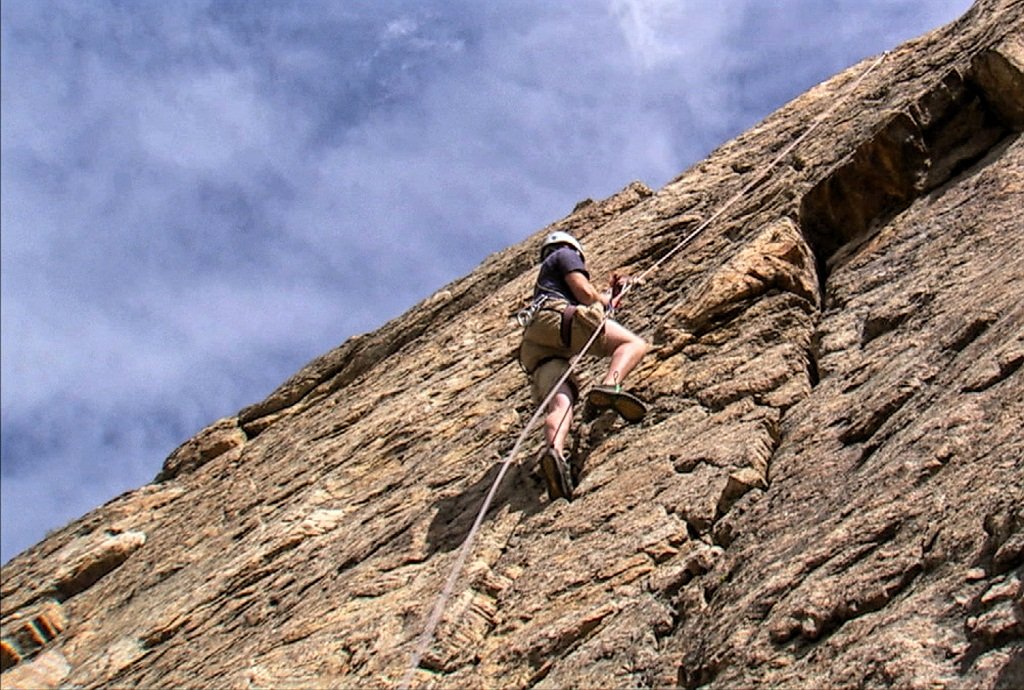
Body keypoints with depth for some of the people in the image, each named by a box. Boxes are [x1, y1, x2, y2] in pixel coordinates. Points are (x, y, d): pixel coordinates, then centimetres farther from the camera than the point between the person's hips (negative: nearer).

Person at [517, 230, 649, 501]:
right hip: (556, 317, -7)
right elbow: (583, 290, 6)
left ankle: (555, 450, -48)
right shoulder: (565, 254, 24)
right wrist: (605, 301, 25)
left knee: (560, 403, -17)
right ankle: (610, 385, -39)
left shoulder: (543, 281, 46)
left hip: (533, 345, 7)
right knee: (635, 343, -7)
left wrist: (612, 295, 48)